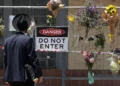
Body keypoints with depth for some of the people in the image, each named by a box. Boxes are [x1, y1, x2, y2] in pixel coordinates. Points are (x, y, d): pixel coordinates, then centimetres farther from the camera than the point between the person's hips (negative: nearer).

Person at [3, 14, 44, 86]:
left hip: (11, 76, 6)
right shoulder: (28, 40, -10)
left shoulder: (7, 40, 7)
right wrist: (39, 75, -7)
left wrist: (7, 77, 20)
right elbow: (33, 59, -12)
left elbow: (5, 59, 12)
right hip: (25, 76, -5)